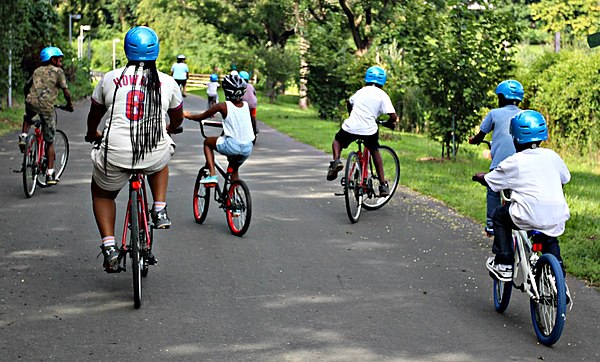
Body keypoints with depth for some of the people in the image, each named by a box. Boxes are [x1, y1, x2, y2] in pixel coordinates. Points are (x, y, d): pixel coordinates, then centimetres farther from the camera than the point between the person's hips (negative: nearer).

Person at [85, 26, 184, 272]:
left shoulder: (110, 78, 5)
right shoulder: (168, 82, 5)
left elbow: (94, 114, 20)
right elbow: (178, 118, 23)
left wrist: (92, 134, 43)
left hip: (116, 155, -1)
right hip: (154, 156, 1)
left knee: (102, 194, 28)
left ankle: (109, 247, 13)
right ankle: (160, 210, 25)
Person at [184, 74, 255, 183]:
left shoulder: (223, 106, -7)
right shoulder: (246, 105, 6)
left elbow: (201, 117, 4)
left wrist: (188, 115, 25)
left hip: (231, 145, -5)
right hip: (248, 148, 5)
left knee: (207, 142, 21)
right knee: (234, 169, 32)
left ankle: (212, 175, 9)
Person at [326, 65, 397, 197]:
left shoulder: (361, 91, 17)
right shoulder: (382, 95, 4)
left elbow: (349, 103, 36)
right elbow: (393, 116, -6)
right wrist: (389, 123, 17)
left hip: (351, 127, 1)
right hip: (369, 129, -1)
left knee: (338, 141, 29)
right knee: (375, 151, 24)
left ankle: (336, 160, -3)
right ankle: (383, 185, 20)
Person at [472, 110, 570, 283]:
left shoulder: (514, 162, -2)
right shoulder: (552, 156, 10)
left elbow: (489, 181, 8)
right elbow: (564, 178, 26)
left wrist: (479, 176, 30)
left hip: (529, 217, -5)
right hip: (557, 217, 5)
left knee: (500, 217, 21)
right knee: (550, 242, 33)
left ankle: (503, 265, 17)